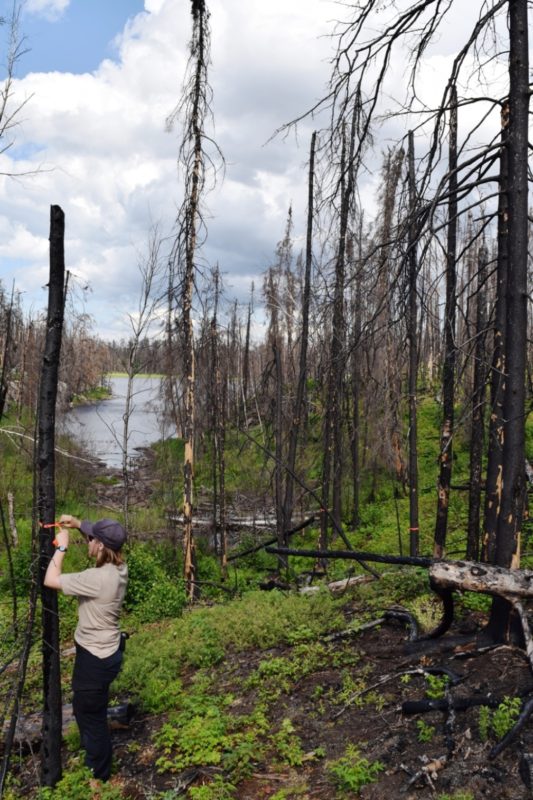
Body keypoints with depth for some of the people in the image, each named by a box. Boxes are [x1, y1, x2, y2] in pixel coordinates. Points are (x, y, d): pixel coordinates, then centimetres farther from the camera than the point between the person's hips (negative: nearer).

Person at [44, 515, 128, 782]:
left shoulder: (97, 579, -32)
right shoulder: (119, 568, -6)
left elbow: (50, 580, -24)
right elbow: (104, 538, 13)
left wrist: (61, 546, -15)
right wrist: (78, 524, 1)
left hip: (95, 659, -9)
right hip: (107, 652, 9)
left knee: (92, 717, 13)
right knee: (84, 708, 30)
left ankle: (98, 774, 33)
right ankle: (92, 755, 51)